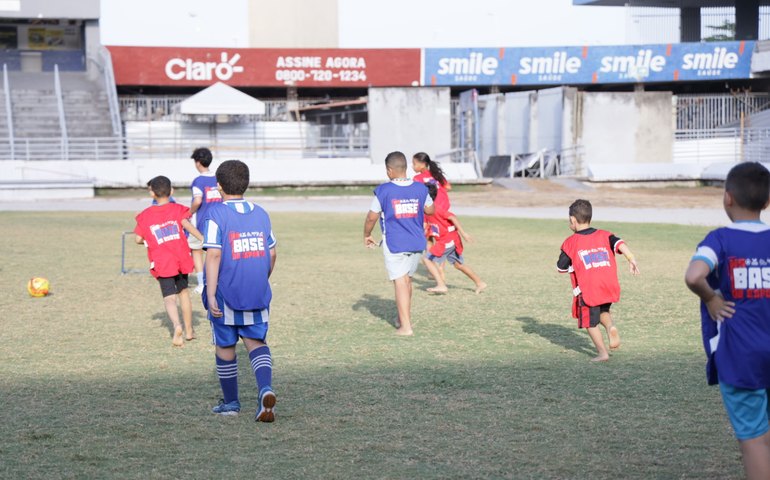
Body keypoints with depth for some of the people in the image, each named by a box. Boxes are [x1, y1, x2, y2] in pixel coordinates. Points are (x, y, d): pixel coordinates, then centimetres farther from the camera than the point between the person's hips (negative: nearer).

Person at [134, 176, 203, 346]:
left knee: (169, 298, -6)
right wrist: (204, 239, -21)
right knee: (183, 292, 21)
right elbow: (187, 224, -16)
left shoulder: (145, 215, 4)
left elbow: (139, 239, 5)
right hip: (181, 258, 2)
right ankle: (189, 330, 30)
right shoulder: (177, 209, 2)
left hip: (162, 263, -2)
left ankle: (177, 326, -34)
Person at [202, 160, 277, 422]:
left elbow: (213, 255, -18)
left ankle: (231, 402, 24)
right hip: (258, 293, 4)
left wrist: (210, 294, -18)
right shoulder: (261, 214, 6)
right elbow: (271, 254, 11)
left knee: (225, 346, 12)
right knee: (256, 342, 7)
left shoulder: (216, 215, -10)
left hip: (226, 294, -4)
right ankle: (266, 389, -19)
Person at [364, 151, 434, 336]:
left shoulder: (383, 190, -11)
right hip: (417, 243, 4)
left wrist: (366, 236, 11)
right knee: (407, 280, 20)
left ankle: (405, 326, -9)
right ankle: (404, 318, 31)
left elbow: (371, 217, -6)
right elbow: (430, 209, 16)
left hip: (394, 244, -4)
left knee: (400, 282, -4)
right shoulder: (420, 188, 0)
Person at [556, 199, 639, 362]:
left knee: (591, 322, 7)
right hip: (609, 286, 4)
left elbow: (561, 267, 6)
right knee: (603, 311, 27)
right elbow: (619, 244, -8)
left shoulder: (571, 243, 1)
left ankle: (602, 352, -1)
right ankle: (611, 327, -3)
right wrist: (632, 260, -18)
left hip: (587, 290, -4)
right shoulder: (604, 235, 10)